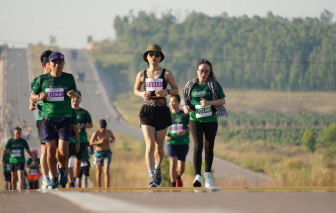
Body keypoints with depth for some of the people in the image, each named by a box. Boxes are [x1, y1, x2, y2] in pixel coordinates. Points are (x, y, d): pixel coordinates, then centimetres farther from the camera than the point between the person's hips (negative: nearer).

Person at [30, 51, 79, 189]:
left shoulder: (69, 78, 3)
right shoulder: (42, 79, 2)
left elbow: (76, 94, 16)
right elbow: (32, 96, 11)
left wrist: (74, 94, -7)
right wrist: (39, 97, -12)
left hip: (64, 119, -1)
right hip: (47, 119, 1)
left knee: (63, 149, -10)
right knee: (50, 149, 1)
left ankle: (62, 168, 22)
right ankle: (53, 178, 17)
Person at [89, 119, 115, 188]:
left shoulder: (109, 132, -5)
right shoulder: (96, 133, -14)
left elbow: (113, 138, 16)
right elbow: (91, 143, -16)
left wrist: (112, 141, -8)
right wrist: (99, 142, -31)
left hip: (107, 153, 0)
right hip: (98, 153, 0)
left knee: (106, 171, -14)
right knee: (99, 171, 16)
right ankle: (98, 187, 32)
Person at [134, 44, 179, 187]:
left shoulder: (166, 74, 2)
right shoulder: (142, 75, 5)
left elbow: (176, 90, 8)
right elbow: (135, 90, 17)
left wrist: (166, 91, -13)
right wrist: (142, 94, -5)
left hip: (162, 111, 0)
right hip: (147, 111, 0)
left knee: (159, 147, 9)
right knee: (150, 145, -14)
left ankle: (157, 168, 38)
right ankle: (152, 176, -15)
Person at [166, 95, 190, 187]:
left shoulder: (184, 114, -2)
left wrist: (185, 131, -17)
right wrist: (166, 136, -10)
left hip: (183, 143, 1)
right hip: (171, 143, -1)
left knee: (181, 168, 8)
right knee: (173, 163, -20)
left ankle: (178, 177, 43)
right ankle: (173, 185, -17)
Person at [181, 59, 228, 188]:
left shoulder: (214, 84, -1)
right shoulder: (191, 85, 3)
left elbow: (222, 100, -2)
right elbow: (183, 99, 12)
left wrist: (209, 103, -18)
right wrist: (185, 107, -11)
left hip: (211, 120, 1)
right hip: (195, 120, -1)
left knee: (209, 148, 10)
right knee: (198, 146, -15)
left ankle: (207, 174, 30)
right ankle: (197, 177, -22)